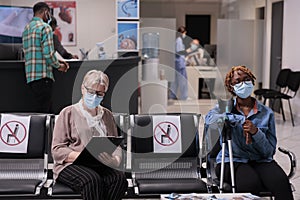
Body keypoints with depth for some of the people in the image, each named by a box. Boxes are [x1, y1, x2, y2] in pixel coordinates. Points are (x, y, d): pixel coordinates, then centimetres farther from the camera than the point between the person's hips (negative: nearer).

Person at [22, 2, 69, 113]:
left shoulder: (26, 28, 19)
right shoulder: (45, 27, -7)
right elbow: (48, 53, -16)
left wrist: (57, 62, 19)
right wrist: (58, 66, 2)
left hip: (30, 76, 8)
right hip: (42, 75, -8)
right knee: (44, 109, -7)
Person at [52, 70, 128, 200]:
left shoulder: (107, 115, 23)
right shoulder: (68, 113, 9)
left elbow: (115, 144, 16)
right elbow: (57, 150, 1)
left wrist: (116, 159, -9)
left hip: (100, 165, 3)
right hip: (71, 165, -3)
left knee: (119, 178, -31)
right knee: (92, 180, -38)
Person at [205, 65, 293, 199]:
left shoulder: (266, 113, 10)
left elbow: (270, 151, 5)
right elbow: (210, 119, -16)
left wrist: (256, 132, -13)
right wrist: (240, 119, -15)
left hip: (261, 161, 2)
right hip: (232, 161, -2)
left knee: (281, 182, -30)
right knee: (251, 184, -34)